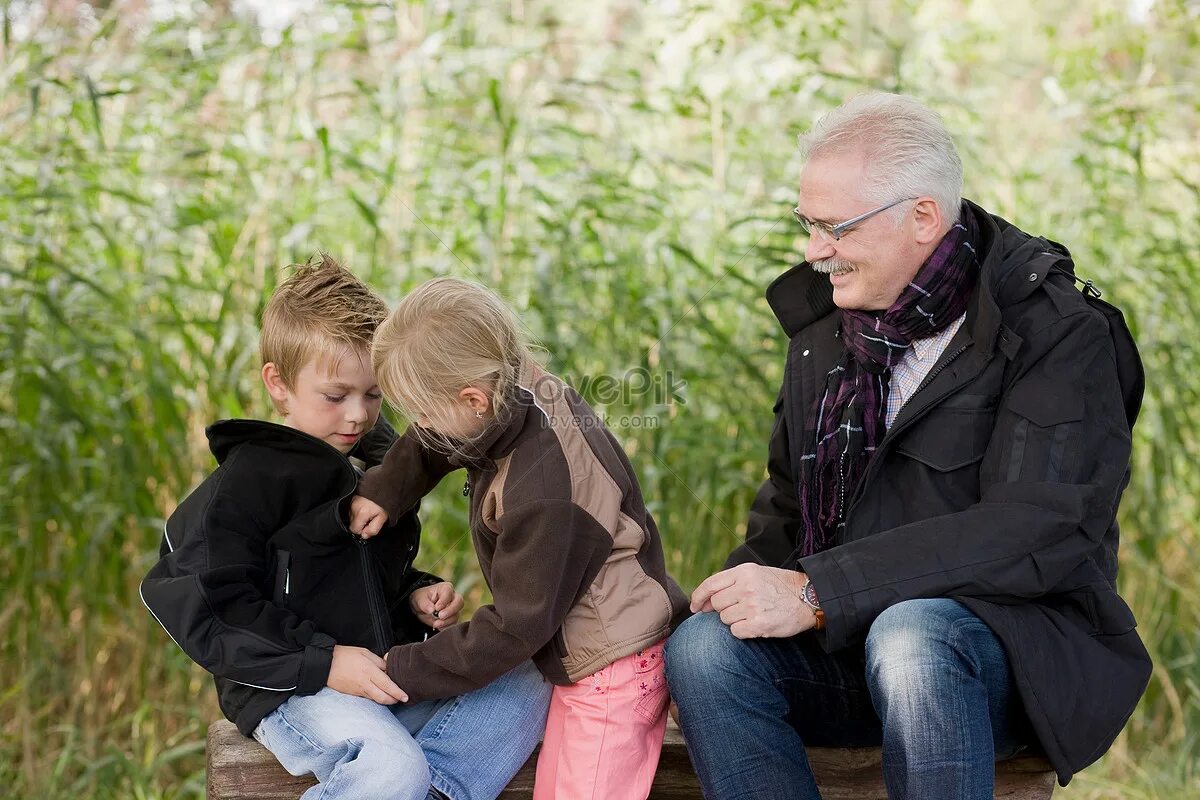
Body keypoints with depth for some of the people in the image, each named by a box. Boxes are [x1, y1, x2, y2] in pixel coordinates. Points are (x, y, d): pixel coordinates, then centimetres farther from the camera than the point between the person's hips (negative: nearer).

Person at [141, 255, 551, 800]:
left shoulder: (378, 463, 15)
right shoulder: (251, 477, -10)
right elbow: (209, 606, -17)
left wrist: (416, 598, 6)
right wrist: (323, 662, -21)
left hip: (384, 674, 8)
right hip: (290, 690, -8)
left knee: (523, 688, -7)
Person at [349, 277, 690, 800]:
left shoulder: (543, 492, -31)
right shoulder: (529, 398, -5)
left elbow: (516, 627, -22)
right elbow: (432, 444, 19)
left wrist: (404, 671, -13)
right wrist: (383, 491, 5)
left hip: (615, 673, -10)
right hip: (579, 664, 10)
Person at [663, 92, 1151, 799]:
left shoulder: (1057, 335, -10)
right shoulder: (824, 323, 12)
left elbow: (1038, 534, -22)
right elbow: (790, 502, 20)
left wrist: (819, 591, -25)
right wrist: (752, 588, -5)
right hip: (847, 639, 6)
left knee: (908, 637, -38)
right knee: (702, 649, -23)